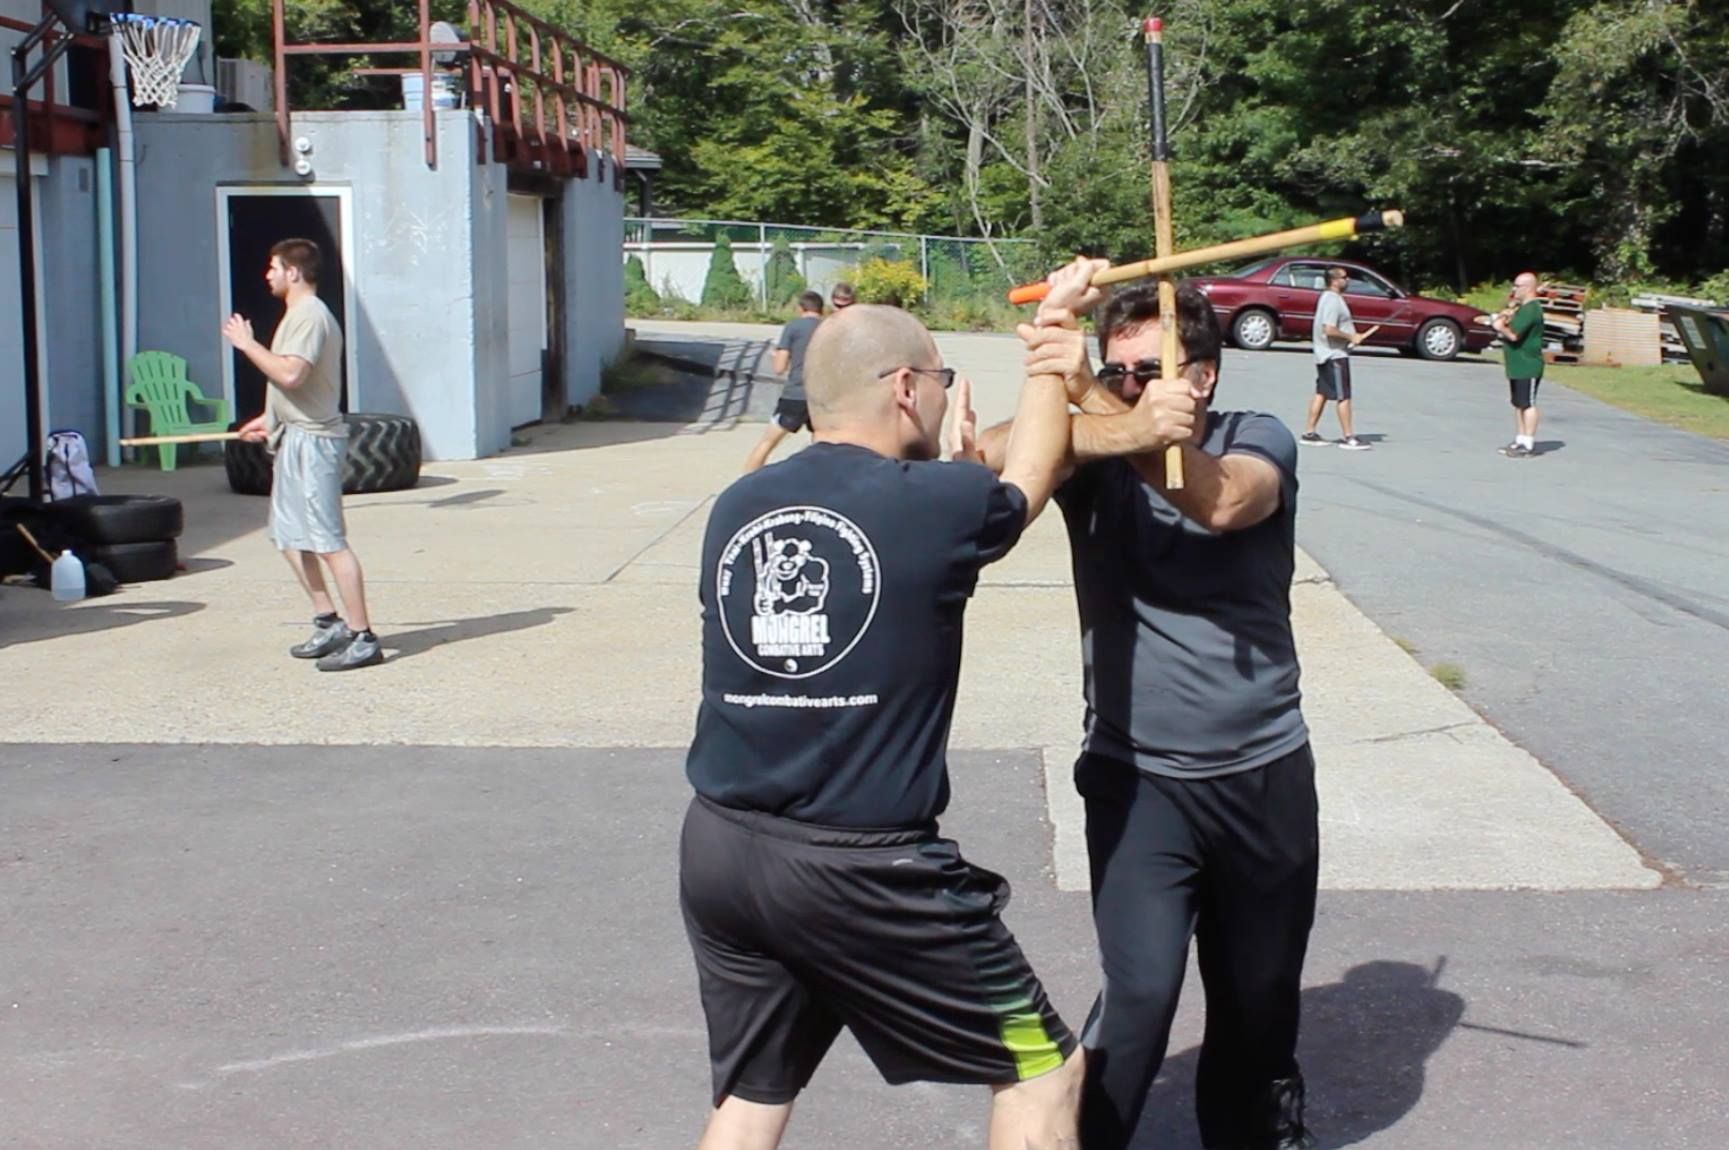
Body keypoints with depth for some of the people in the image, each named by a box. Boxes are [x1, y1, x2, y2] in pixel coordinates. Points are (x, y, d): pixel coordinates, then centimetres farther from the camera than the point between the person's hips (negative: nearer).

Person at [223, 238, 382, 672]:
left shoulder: (309, 315, -15)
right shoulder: (300, 314, 18)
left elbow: (291, 374, -27)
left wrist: (247, 344, -15)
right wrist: (272, 418, 26)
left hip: (312, 441, -11)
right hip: (295, 438, 11)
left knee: (329, 541, -11)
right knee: (291, 536, 15)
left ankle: (362, 637, -11)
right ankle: (328, 623, 20)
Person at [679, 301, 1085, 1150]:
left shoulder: (737, 506, 4)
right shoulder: (936, 504, -10)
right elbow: (1031, 471, 11)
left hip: (716, 848, 6)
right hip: (859, 869, -6)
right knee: (1043, 1070, 12)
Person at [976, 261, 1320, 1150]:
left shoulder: (1259, 441, -5)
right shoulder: (1086, 455, -6)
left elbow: (1226, 503, -29)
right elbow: (995, 457, -30)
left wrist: (1084, 401, -45)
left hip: (1267, 776, 2)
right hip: (1138, 780, -2)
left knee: (1260, 996, 16)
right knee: (1140, 993, -17)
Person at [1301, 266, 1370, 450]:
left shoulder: (1328, 297, 14)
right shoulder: (1333, 301, -19)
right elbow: (1329, 330, -27)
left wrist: (1351, 336, 13)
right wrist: (1351, 337, -17)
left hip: (1325, 354, 10)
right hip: (1335, 354, -10)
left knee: (1321, 393, 13)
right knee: (1343, 396, -7)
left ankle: (1309, 433, 16)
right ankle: (1348, 438, -6)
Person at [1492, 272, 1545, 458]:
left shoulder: (1531, 310, -17)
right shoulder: (1523, 308, 18)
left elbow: (1513, 334, -25)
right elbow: (1511, 328, 22)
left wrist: (1501, 327, -6)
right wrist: (1504, 320, 2)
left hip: (1527, 367, -10)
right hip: (1518, 366, 10)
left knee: (1528, 404, -7)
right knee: (1518, 404, 14)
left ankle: (1529, 445, -6)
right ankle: (1520, 440, 20)